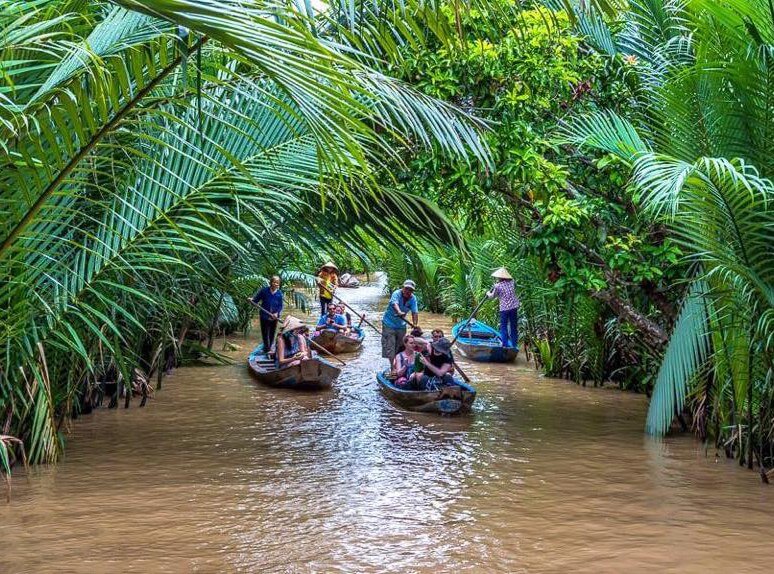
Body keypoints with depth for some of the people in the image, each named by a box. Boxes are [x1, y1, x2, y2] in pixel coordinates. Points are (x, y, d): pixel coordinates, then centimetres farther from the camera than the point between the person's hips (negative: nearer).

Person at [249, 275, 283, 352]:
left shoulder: (279, 294, -1)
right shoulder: (264, 291, -6)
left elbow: (280, 305, 2)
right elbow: (256, 299, -2)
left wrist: (277, 313, -14)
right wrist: (251, 300, -24)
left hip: (274, 317, 2)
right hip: (264, 316, -2)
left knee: (272, 333, 12)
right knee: (265, 333, -2)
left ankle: (268, 348, 27)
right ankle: (267, 348, 3)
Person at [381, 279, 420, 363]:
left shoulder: (413, 298, -5)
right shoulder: (396, 294, -19)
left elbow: (415, 312, -13)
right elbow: (395, 304, -39)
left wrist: (415, 324, -28)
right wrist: (399, 312, -60)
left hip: (401, 325, 5)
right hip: (389, 324, -5)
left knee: (400, 347, 11)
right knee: (389, 347, -11)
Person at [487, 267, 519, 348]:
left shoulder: (498, 286, -9)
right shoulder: (512, 283, 2)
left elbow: (492, 296, 2)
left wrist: (488, 293, 26)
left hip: (504, 308, -4)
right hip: (514, 307, 4)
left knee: (503, 326, 6)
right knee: (514, 326, 13)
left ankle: (505, 344, 0)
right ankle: (514, 344, 17)